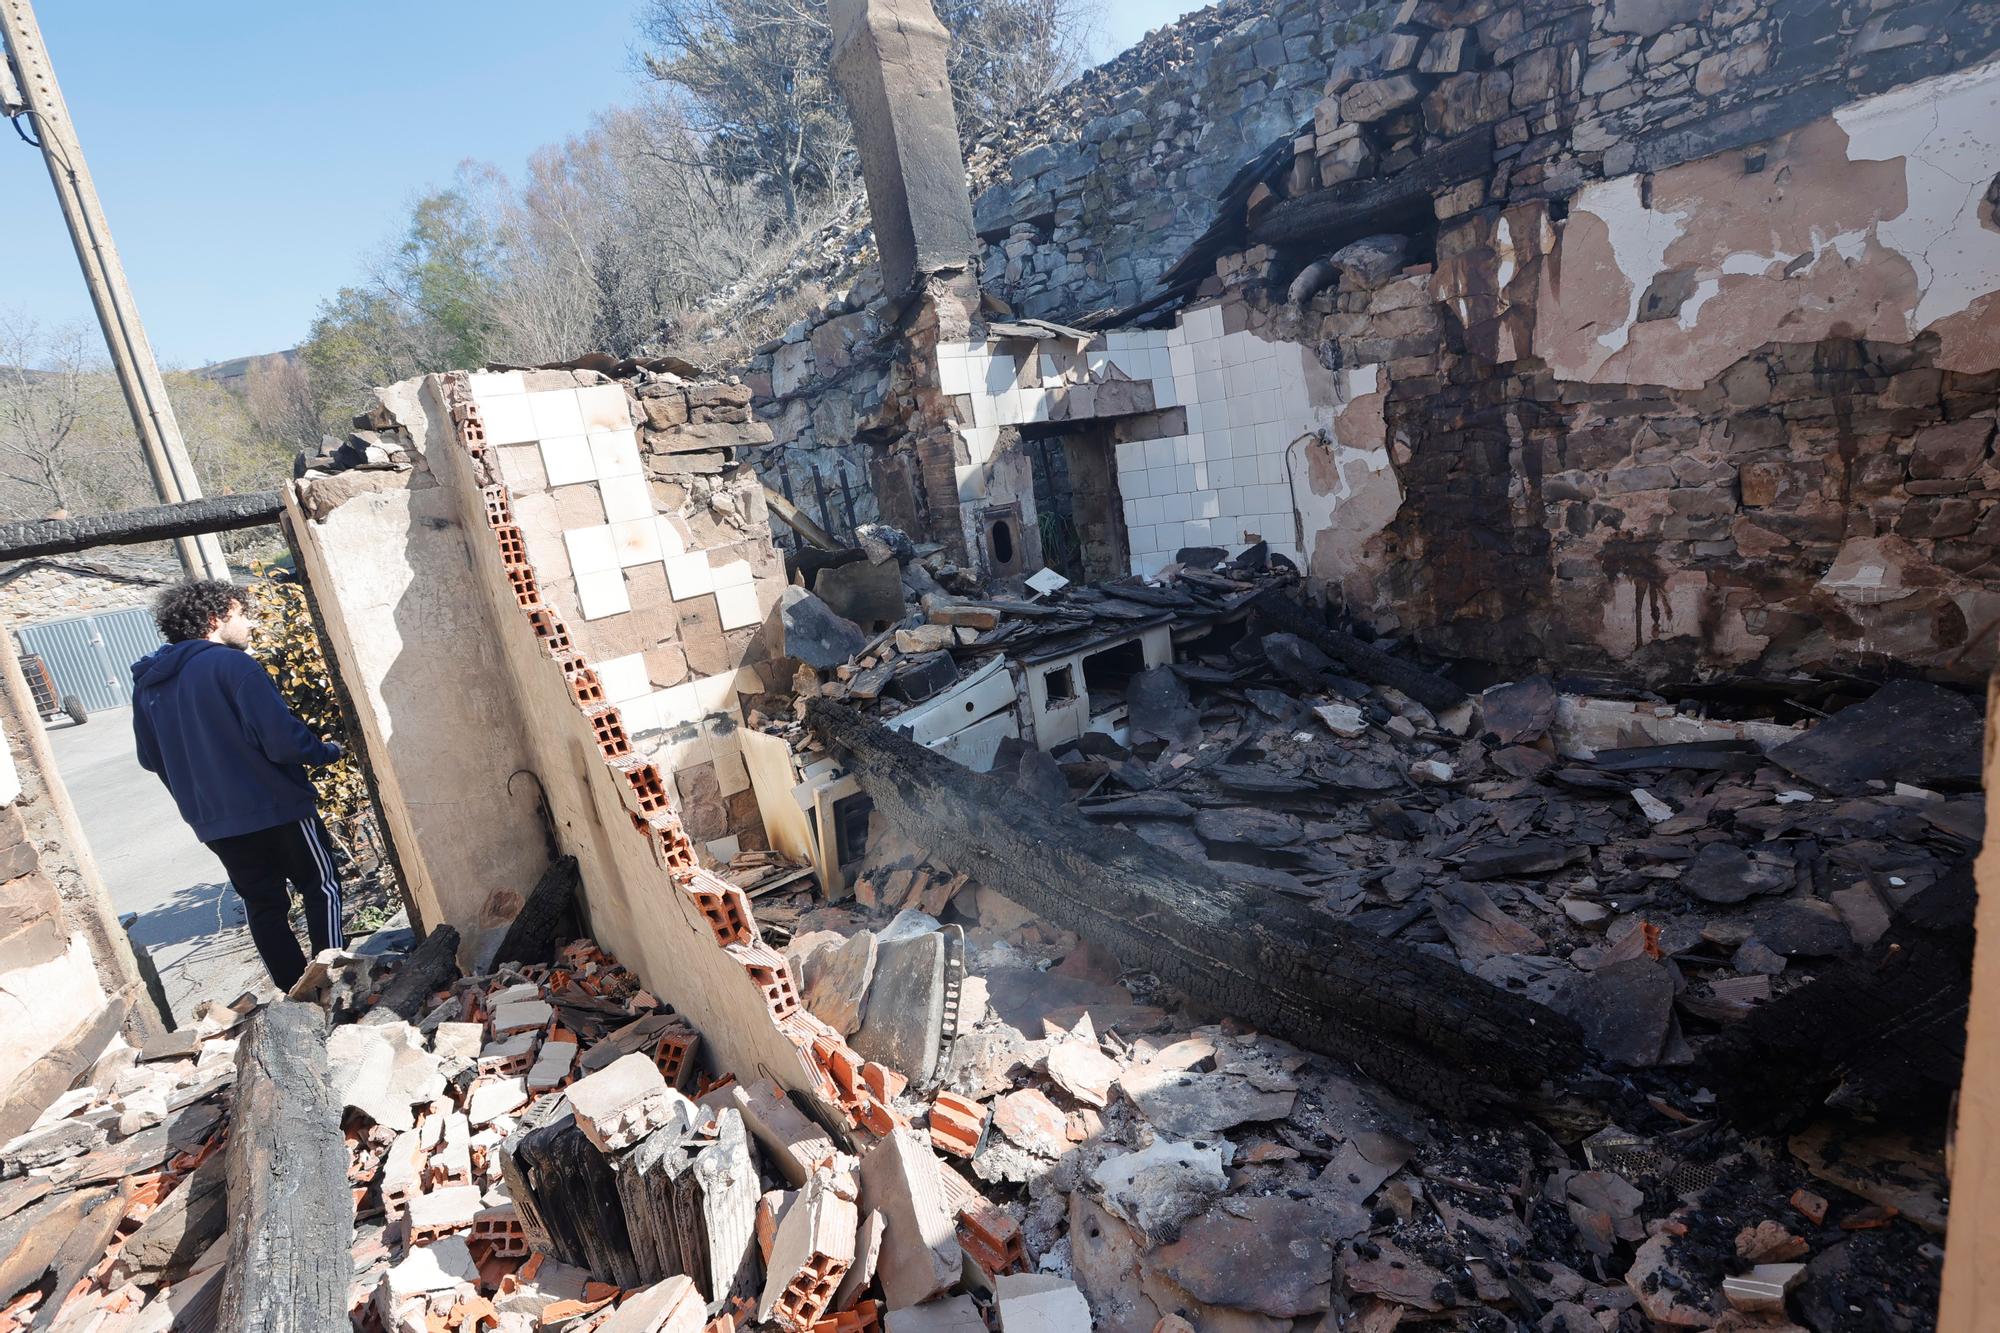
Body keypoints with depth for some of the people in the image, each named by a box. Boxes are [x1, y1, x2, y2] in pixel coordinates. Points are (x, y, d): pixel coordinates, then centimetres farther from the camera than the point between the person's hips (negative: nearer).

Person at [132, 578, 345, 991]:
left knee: (263, 905, 14)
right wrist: (328, 751, -5)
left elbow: (150, 759, 16)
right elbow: (283, 739, -22)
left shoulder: (147, 684, 8)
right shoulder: (233, 664, -15)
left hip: (213, 823, 7)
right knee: (322, 889, 7)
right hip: (276, 807, -6)